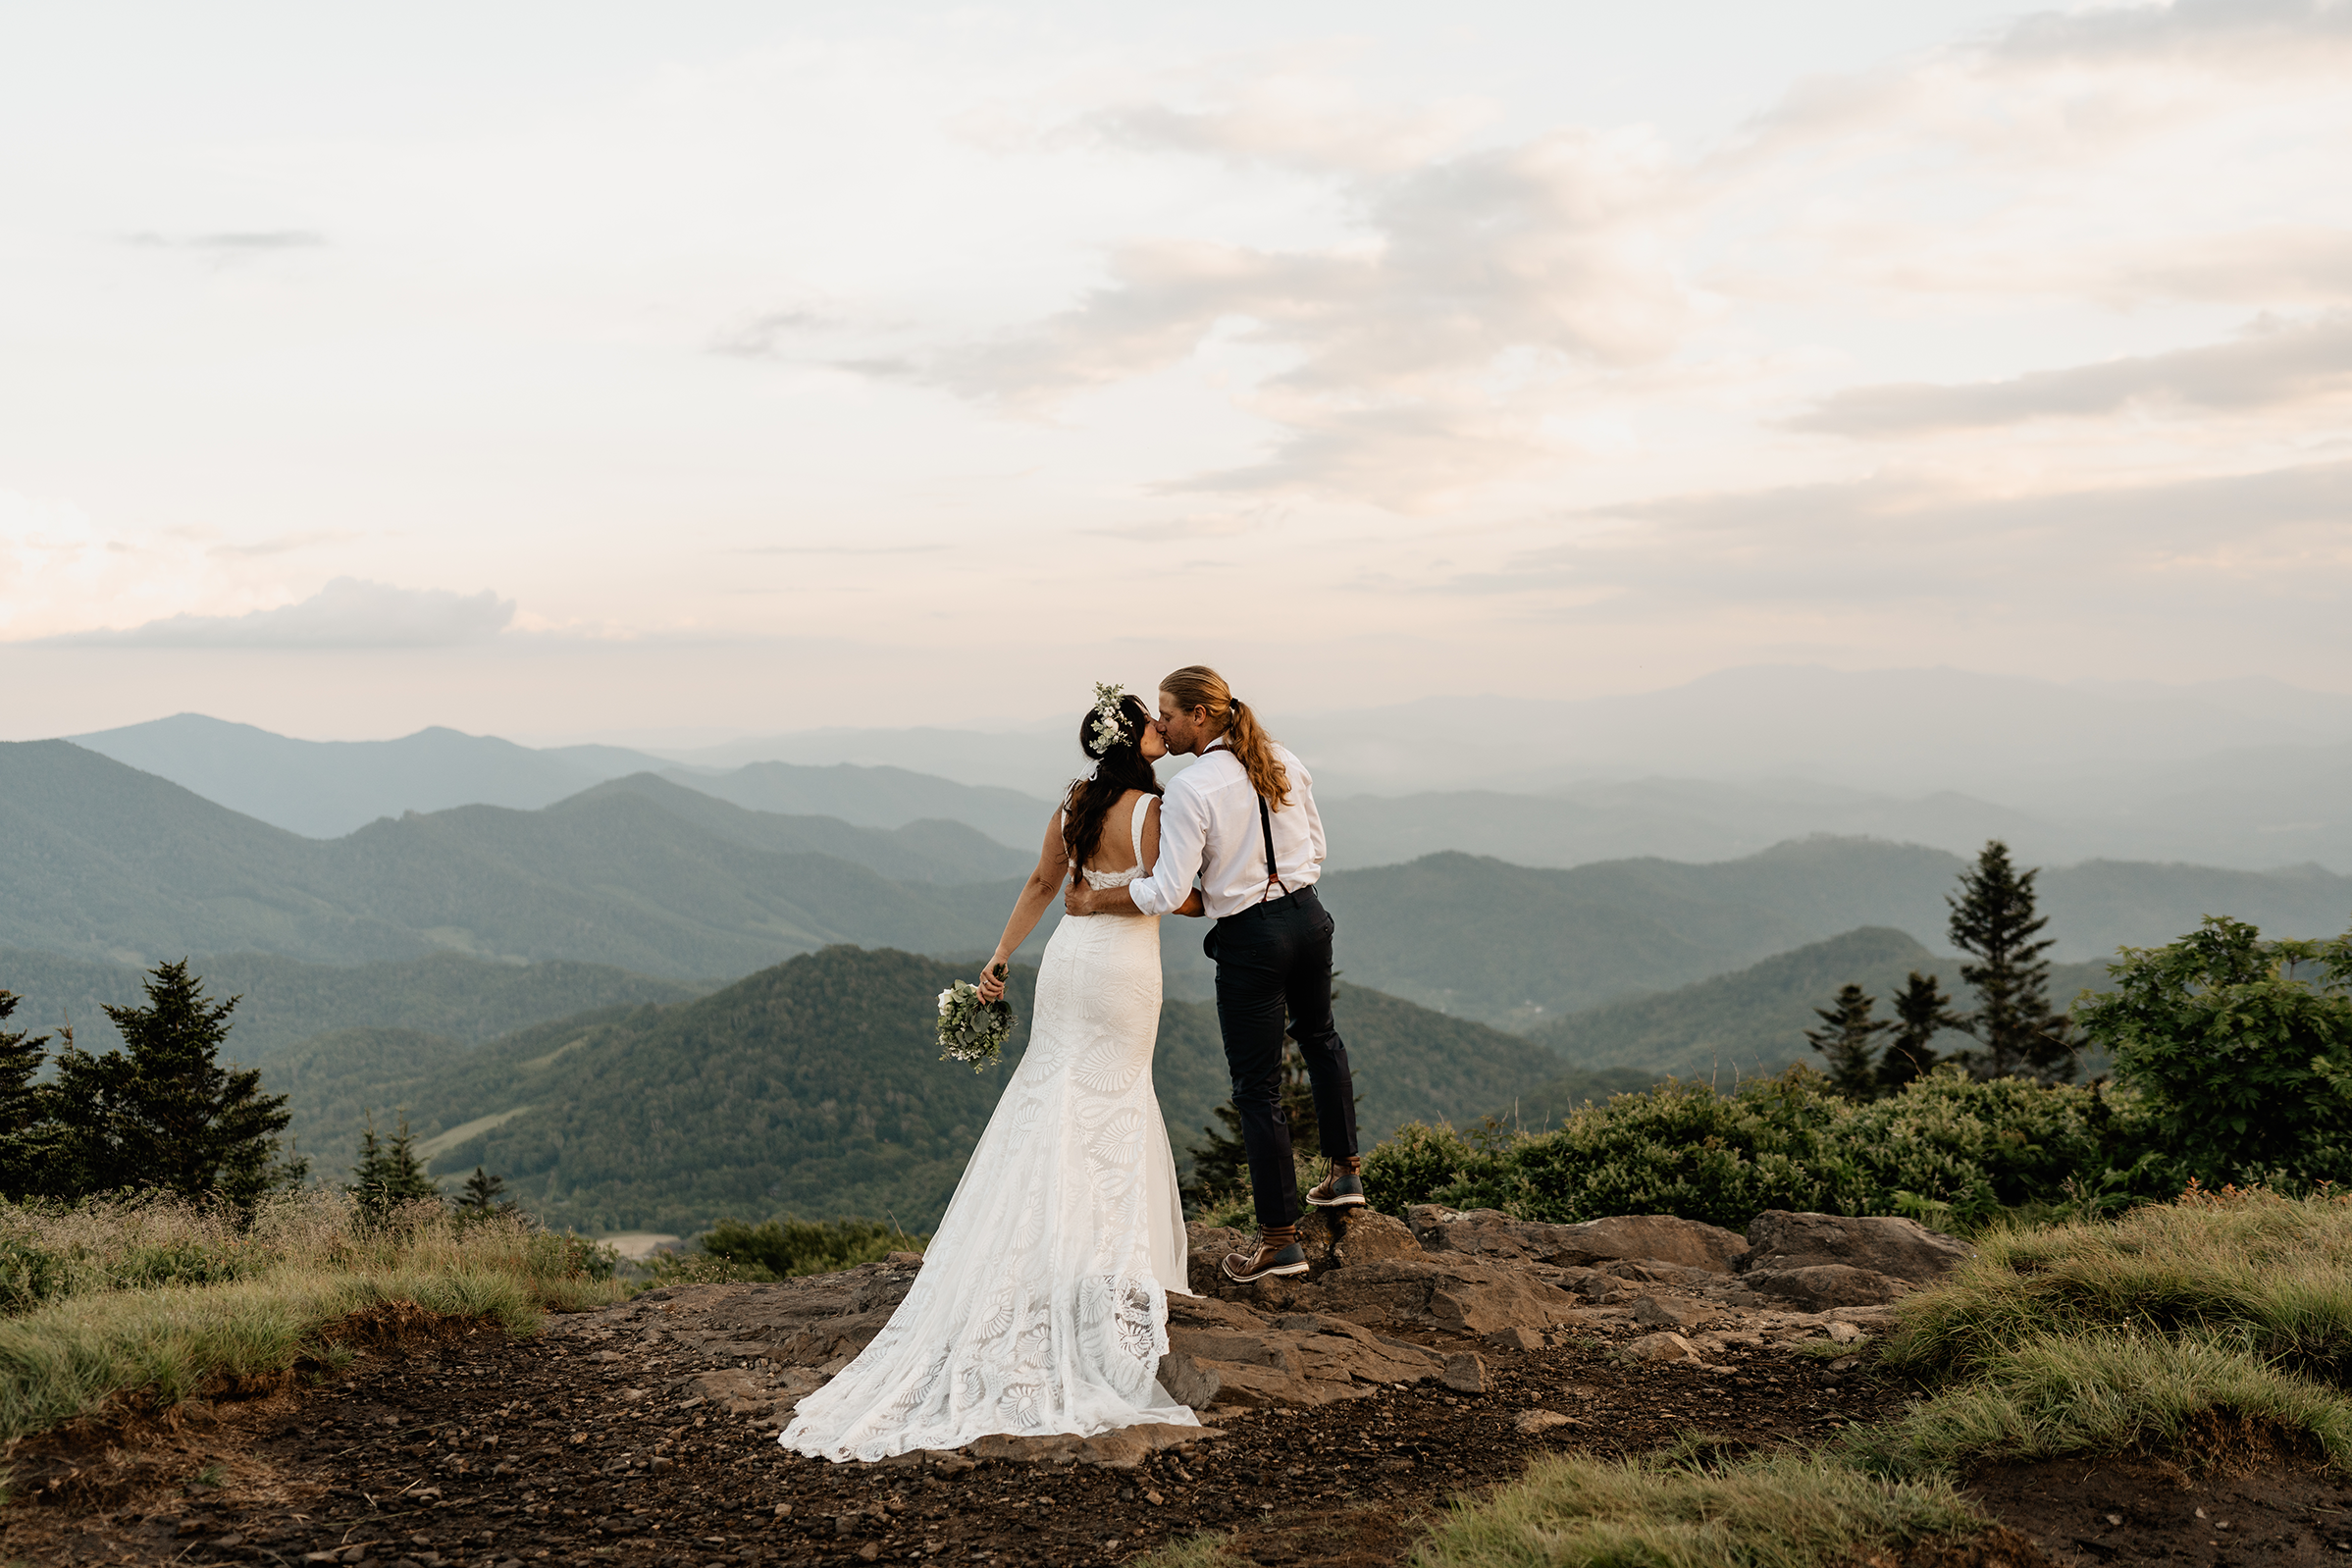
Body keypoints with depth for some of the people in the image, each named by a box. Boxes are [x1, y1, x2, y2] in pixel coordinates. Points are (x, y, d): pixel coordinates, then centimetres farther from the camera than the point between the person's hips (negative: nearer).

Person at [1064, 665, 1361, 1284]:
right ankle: (1345, 1170, 44)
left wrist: (1093, 901, -11)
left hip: (1249, 938, -7)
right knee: (1319, 1035, 32)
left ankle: (1280, 1237, 11)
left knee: (1257, 1088, 4)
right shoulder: (1283, 762, 2)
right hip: (1308, 916, 7)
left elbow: (1167, 891, -22)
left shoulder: (1189, 790, -19)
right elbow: (1315, 846, 11)